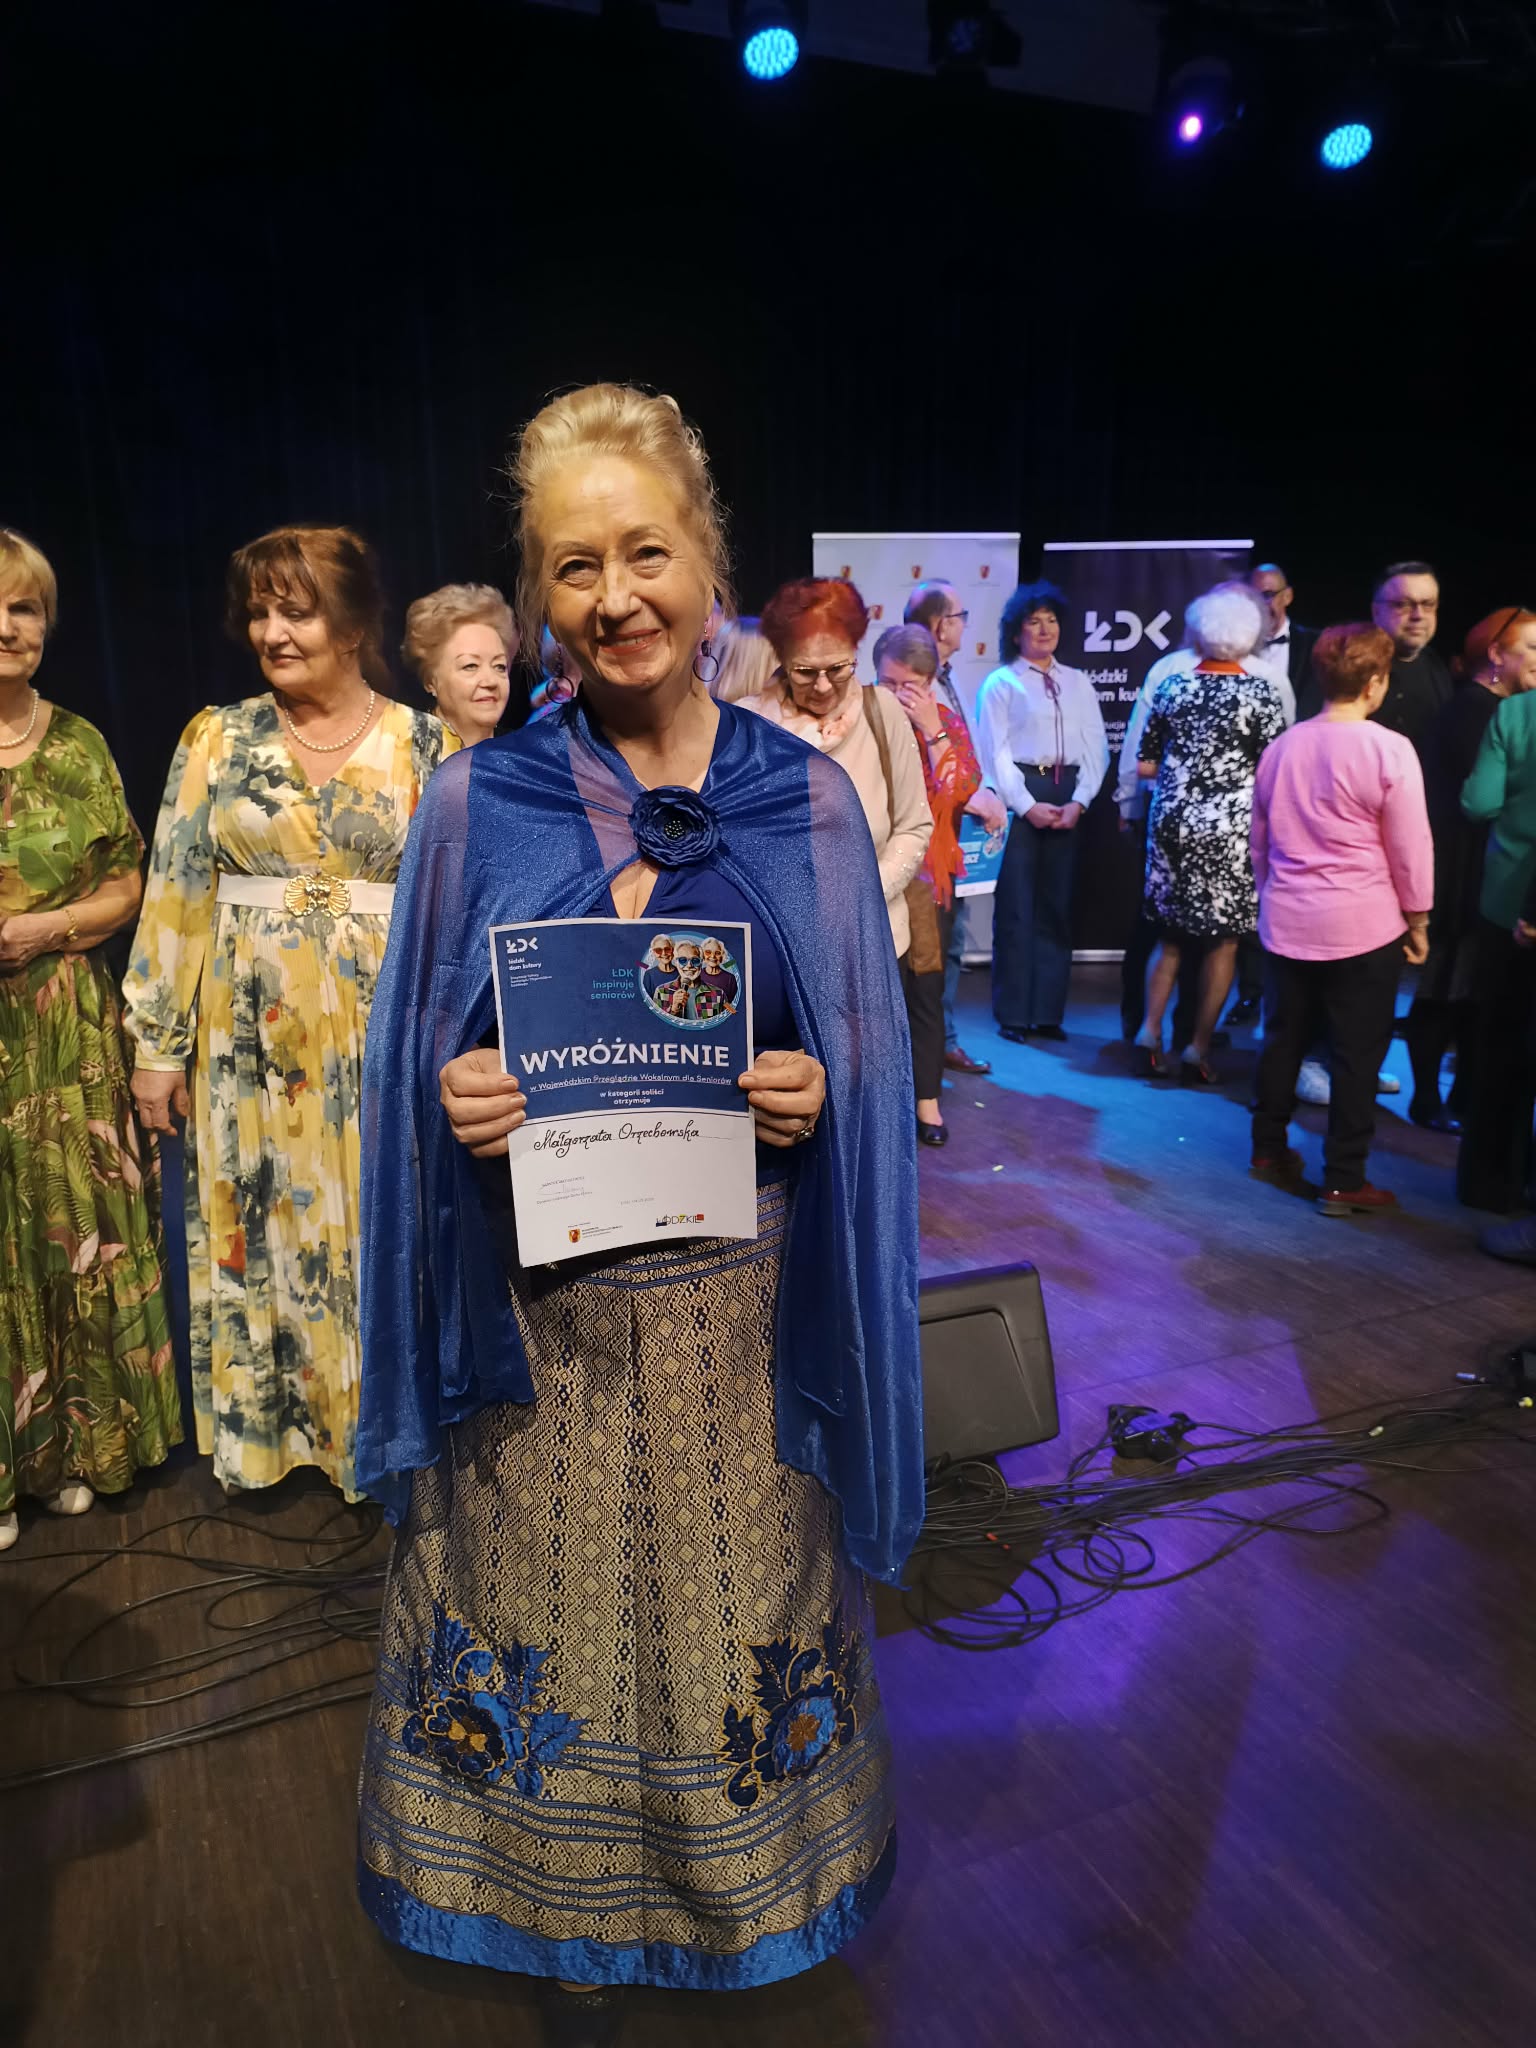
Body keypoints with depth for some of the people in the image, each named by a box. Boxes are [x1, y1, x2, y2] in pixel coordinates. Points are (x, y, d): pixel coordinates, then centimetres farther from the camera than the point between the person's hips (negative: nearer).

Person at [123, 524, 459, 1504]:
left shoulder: (428, 746, 0)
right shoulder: (219, 739, 3)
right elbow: (177, 893, 3)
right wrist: (159, 1043, 1)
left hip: (385, 1035, -1)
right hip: (254, 1037, 1)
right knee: (263, 1223, 10)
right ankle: (267, 1426, 30)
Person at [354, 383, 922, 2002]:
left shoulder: (805, 799, -1)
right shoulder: (476, 802, -2)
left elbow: (868, 1052, 4)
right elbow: (419, 1064, 4)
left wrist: (816, 1096, -17)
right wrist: (455, 1106, -17)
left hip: (740, 1299, 1)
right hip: (539, 1305, 0)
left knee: (737, 1591, 18)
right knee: (544, 1589, 17)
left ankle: (743, 1870, 48)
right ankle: (554, 1886, 47)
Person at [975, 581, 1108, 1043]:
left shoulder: (1078, 683, 14)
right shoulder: (1000, 682, 3)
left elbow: (1096, 748, 8)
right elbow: (994, 753, -5)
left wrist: (1079, 802, -6)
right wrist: (1028, 806, -13)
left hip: (1068, 800, 4)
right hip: (1019, 799, -4)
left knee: (1056, 907, 6)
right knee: (1016, 908, -3)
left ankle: (1047, 1012, 13)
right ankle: (1013, 1014, 4)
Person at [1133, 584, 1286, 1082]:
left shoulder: (1171, 686, 3)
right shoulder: (1260, 693, -7)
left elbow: (1145, 764, 8)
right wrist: (1233, 772, 12)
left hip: (1172, 823, 3)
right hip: (1230, 829, -3)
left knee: (1171, 933, 16)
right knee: (1224, 940, 7)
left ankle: (1151, 1030, 9)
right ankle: (1198, 1047, 9)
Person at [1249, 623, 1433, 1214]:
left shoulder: (1282, 746, 5)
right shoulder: (1389, 749, -12)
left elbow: (1259, 841, 14)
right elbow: (1411, 847, -8)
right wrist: (1418, 920, 4)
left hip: (1287, 920, 5)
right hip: (1363, 924, -5)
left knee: (1284, 1037, 16)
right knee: (1357, 1053, 3)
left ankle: (1269, 1149, 27)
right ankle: (1344, 1181, 8)